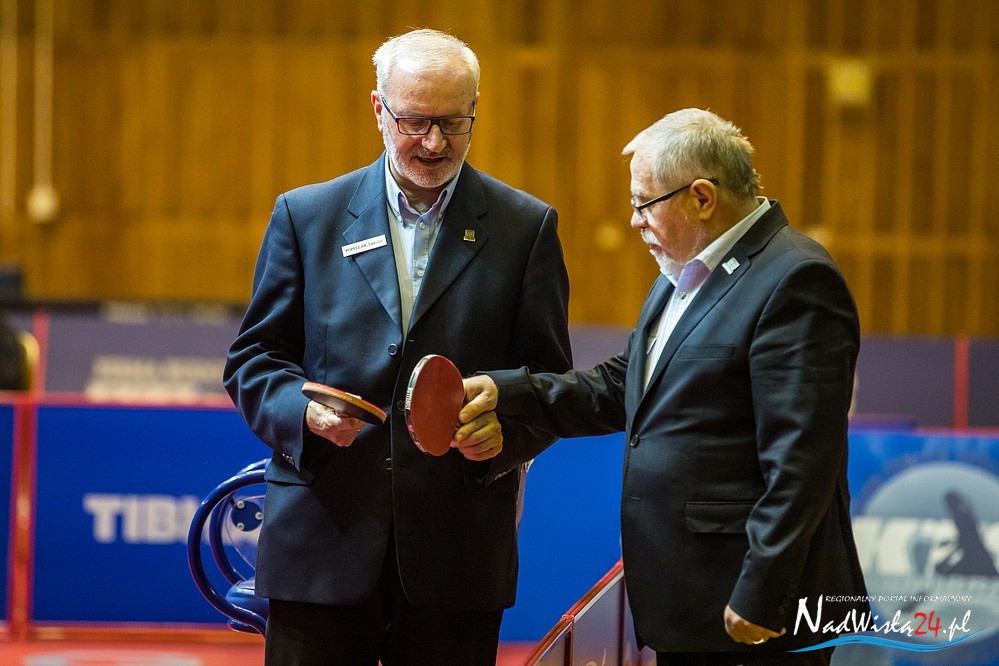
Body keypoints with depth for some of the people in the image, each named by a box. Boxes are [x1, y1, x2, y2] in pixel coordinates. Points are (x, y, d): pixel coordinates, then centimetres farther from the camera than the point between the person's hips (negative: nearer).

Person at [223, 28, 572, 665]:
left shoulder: (526, 227, 6)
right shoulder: (305, 215, 8)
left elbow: (549, 379, 7)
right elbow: (253, 357, 9)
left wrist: (507, 433, -15)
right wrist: (304, 411, -12)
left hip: (456, 558, 0)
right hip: (323, 542, 0)